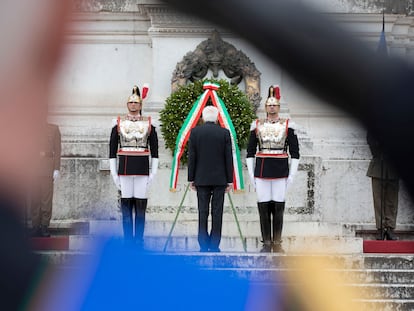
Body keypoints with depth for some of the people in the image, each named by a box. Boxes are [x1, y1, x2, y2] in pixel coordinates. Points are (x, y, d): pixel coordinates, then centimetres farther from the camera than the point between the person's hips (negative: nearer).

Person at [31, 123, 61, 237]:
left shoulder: (54, 129, 9)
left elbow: (57, 150, 7)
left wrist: (56, 169, 0)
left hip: (47, 169, -1)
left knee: (47, 197, -3)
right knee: (34, 198, 0)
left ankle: (45, 226, 4)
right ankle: (36, 226, 6)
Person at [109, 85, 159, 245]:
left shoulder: (149, 124, 6)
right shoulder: (118, 124, 6)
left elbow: (154, 150, 7)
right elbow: (112, 151, 7)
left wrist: (153, 174, 1)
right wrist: (114, 174, 1)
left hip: (142, 170, 0)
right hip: (124, 170, 0)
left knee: (141, 205, 1)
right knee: (126, 205, 1)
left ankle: (139, 239, 7)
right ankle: (128, 240, 7)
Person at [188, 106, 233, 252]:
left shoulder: (195, 132, -2)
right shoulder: (224, 133, -2)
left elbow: (191, 157, -1)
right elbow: (228, 159, -2)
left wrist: (191, 179, 5)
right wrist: (229, 180, 4)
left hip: (202, 179, 0)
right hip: (220, 179, 0)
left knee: (203, 212, 3)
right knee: (217, 212, 2)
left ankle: (203, 245, 2)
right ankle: (214, 245, 1)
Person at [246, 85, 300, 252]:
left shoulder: (287, 125, 4)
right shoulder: (257, 125, 7)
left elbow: (295, 152, 4)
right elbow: (250, 152, 9)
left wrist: (291, 175, -2)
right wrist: (251, 174, 3)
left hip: (281, 170, -1)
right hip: (262, 170, 1)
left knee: (278, 207, 0)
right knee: (263, 206, 1)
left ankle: (277, 243, 8)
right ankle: (267, 243, 8)